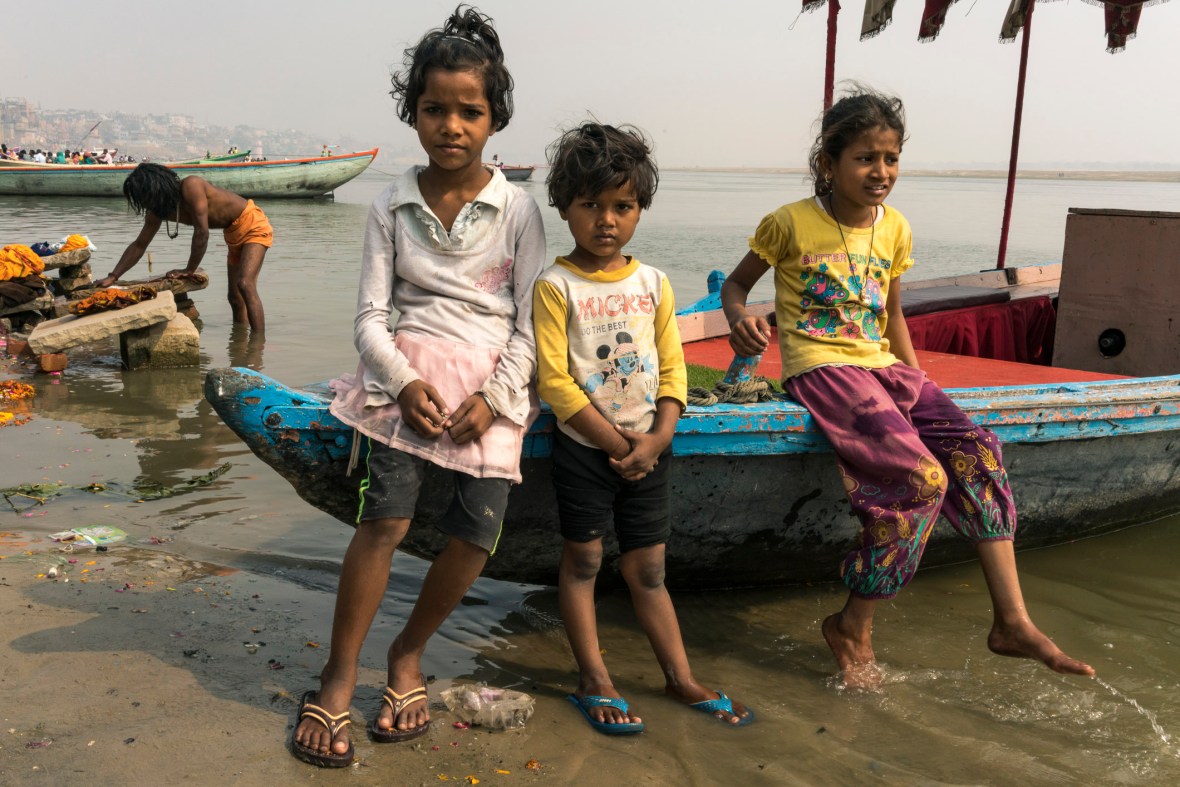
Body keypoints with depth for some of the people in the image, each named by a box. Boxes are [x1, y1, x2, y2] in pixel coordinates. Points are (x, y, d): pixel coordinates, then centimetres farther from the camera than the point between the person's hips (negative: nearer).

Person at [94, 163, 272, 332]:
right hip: (233, 233, 9)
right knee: (235, 298, 8)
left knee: (245, 285, -25)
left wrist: (189, 270, -19)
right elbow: (139, 245, 5)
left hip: (253, 223, -9)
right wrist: (112, 277, -1)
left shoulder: (190, 186, -30)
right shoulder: (156, 211, -4)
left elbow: (202, 232, -29)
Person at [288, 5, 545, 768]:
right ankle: (339, 677, -1)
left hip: (493, 381, 1)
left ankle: (409, 653, 17)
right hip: (409, 372, 0)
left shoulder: (517, 210, 2)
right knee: (385, 518, -15)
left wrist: (492, 397, -12)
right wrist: (405, 382, -14)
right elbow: (371, 315, 2)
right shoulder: (393, 206, 5)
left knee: (476, 536, -8)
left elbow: (530, 324, 0)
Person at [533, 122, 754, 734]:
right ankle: (594, 683, 18)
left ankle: (680, 678, 23)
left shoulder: (652, 283, 4)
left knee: (647, 569, 13)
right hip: (583, 448, -3)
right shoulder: (555, 287, -9)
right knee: (582, 561, 6)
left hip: (647, 450, 4)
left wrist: (656, 438, -10)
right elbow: (554, 379, -14)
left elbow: (673, 368, 4)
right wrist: (615, 442, -14)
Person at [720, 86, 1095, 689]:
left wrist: (918, 386, 11)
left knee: (977, 452, -14)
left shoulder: (894, 229, 11)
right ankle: (853, 627, -7)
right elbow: (736, 282, 5)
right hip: (820, 368, -6)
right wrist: (738, 319, -18)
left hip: (880, 366, 7)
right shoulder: (791, 223, -5)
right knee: (921, 478, -24)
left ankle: (1012, 621, -7)